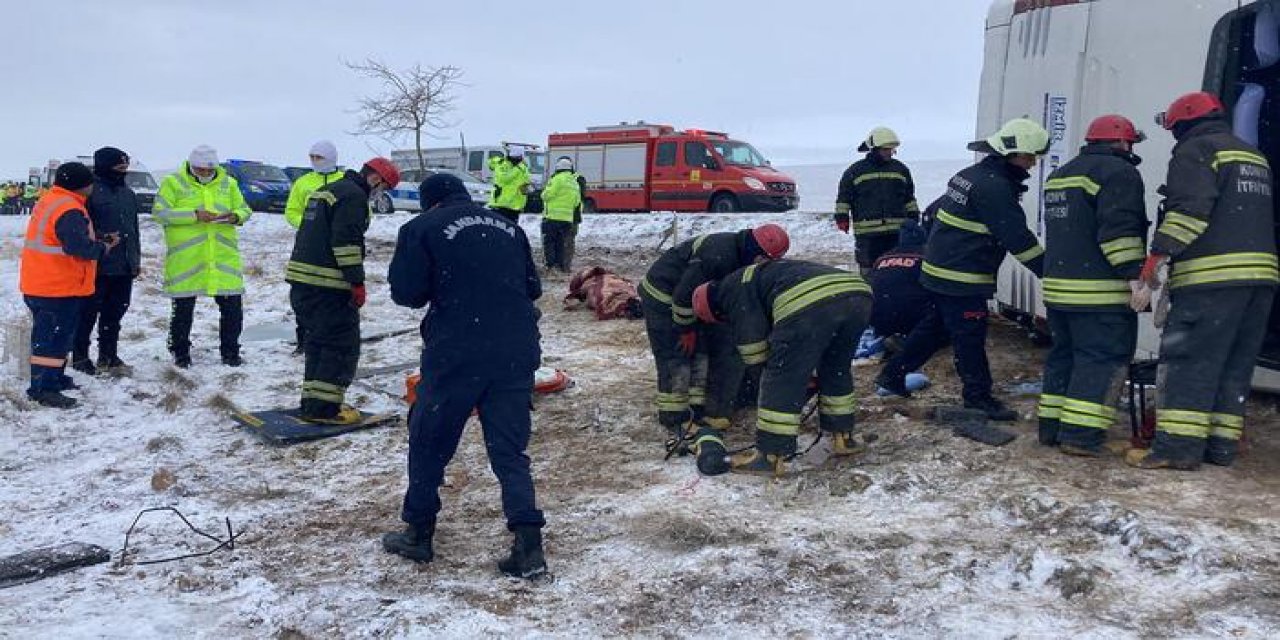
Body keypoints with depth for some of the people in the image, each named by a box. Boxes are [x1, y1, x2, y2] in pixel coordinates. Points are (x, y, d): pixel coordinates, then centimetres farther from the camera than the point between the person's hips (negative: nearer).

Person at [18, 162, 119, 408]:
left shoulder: (50, 201, 14)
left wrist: (100, 241, 7)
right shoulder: (69, 210, -20)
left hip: (41, 285, 10)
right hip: (57, 288, -10)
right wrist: (103, 247, -11)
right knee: (53, 336, -5)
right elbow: (79, 246, -29)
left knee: (60, 334, 21)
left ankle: (55, 377, 32)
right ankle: (43, 388, -2)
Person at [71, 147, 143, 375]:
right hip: (97, 266, -7)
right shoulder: (91, 190, -10)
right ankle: (80, 356, 13)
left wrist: (136, 260, 20)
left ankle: (108, 356, 23)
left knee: (115, 313, 13)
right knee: (89, 312, 2)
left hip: (124, 267, 7)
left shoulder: (128, 193, 15)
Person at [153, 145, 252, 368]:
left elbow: (245, 210, 14)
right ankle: (181, 353, 22)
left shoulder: (228, 183, 10)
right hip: (185, 259, -3)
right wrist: (194, 215, -19)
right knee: (183, 308, 7)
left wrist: (235, 216, -10)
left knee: (232, 306, 4)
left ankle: (230, 352, 18)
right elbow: (160, 212, -9)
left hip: (223, 257, 3)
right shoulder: (173, 183, 0)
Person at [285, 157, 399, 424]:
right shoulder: (354, 195, -11)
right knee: (342, 344, -2)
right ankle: (324, 407, -2)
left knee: (318, 342, 17)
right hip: (328, 285, -10)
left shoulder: (326, 190, 22)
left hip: (300, 280, 10)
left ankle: (312, 402, 21)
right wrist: (357, 282, -16)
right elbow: (346, 242, -20)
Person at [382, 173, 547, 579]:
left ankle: (418, 534, 26)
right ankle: (528, 546, 2)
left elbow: (405, 292, -5)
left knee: (429, 442, 15)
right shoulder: (508, 226, 14)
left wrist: (442, 287, 14)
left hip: (457, 353, -4)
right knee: (510, 451, 10)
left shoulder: (422, 228, 1)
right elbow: (533, 287, 17)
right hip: (517, 354, 4)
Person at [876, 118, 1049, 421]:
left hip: (939, 269, 10)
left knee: (935, 326, 20)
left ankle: (893, 373, 26)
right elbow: (1018, 238, -21)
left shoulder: (970, 175, 12)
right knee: (970, 338, 0)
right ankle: (978, 396, 11)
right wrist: (1050, 272, -15)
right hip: (963, 279, -10)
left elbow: (936, 211, 22)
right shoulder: (994, 186, -19)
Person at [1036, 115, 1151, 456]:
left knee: (1064, 354, 14)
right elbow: (1120, 229, -20)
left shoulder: (1060, 175, 21)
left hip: (1058, 286, 9)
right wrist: (1136, 276, -21)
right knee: (1102, 359, -5)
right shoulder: (1118, 172, -8)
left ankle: (1051, 428, 17)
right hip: (1102, 292, -8)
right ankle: (1080, 435, -8)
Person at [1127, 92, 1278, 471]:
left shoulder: (1196, 149, -1)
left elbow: (1190, 208, -17)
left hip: (1212, 273, -8)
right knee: (1235, 365, 10)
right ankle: (1222, 445, 12)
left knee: (1189, 359, -8)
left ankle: (1178, 446, -11)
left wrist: (1159, 253, -19)